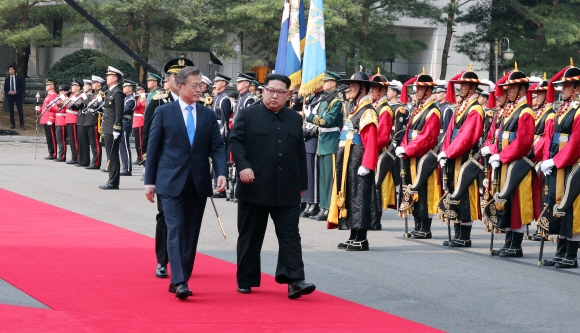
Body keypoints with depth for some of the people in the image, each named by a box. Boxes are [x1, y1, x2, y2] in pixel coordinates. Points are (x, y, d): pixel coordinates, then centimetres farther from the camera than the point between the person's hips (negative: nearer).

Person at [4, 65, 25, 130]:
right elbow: (5, 88, 8)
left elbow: (22, 87, 0)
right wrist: (9, 92, -12)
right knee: (11, 110, 4)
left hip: (17, 96, -2)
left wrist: (16, 92, -14)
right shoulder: (7, 79, 6)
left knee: (20, 110, -3)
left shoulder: (18, 78, 1)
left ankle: (21, 124, 0)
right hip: (9, 96, 2)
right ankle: (12, 124, 12)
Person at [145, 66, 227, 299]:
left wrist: (221, 173, -14)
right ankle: (179, 281, -15)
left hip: (198, 184, 4)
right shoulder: (164, 112, 0)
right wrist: (150, 181, -1)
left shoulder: (208, 115, 9)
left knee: (191, 233, 6)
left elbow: (217, 147, 3)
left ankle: (180, 280, 15)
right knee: (176, 230, -11)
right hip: (171, 182, -4)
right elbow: (153, 148, 2)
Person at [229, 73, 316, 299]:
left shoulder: (295, 119, 13)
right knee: (250, 236, 7)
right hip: (254, 187, -2)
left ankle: (294, 280, -10)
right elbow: (235, 141, -6)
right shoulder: (247, 115, 2)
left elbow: (301, 153, 15)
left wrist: (303, 184, 13)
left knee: (290, 235, -5)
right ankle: (246, 281, 16)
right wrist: (243, 166, -21)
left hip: (287, 191, 2)